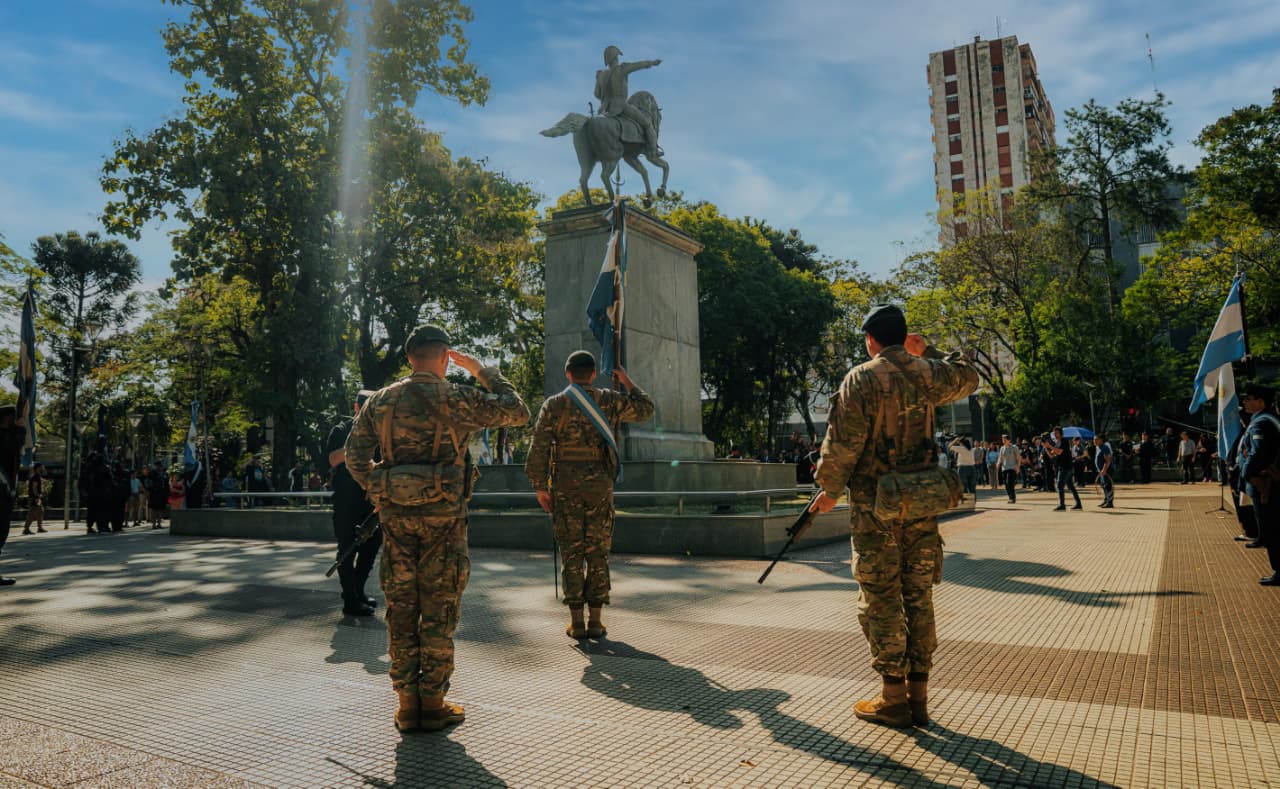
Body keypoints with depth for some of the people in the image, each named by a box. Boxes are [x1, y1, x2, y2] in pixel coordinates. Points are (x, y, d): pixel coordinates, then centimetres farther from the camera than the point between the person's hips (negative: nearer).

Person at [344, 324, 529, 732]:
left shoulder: (380, 401, 5)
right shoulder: (457, 399, -8)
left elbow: (354, 455, 6)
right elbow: (518, 412, 0)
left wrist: (377, 492, 16)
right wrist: (483, 372, 8)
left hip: (395, 515, 4)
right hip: (442, 515, -4)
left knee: (401, 607, 10)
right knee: (438, 610, 5)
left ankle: (407, 704, 17)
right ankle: (432, 702, 12)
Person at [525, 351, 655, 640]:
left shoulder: (554, 404, -1)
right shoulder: (609, 401, 2)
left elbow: (539, 449, -5)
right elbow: (646, 408, 18)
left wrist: (540, 487, 2)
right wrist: (627, 381, 30)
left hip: (565, 486, 0)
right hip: (600, 484, 1)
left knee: (571, 552, 5)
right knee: (598, 552, 7)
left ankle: (576, 622, 5)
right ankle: (595, 621, 8)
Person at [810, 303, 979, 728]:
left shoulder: (861, 378, -10)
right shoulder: (928, 373, 5)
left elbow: (843, 443, -11)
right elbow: (968, 378, 28)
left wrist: (830, 491, 2)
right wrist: (928, 351, 30)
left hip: (874, 506, -5)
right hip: (921, 504, 5)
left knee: (880, 601, 3)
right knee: (919, 597, 12)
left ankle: (893, 699, 9)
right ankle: (918, 696, 19)